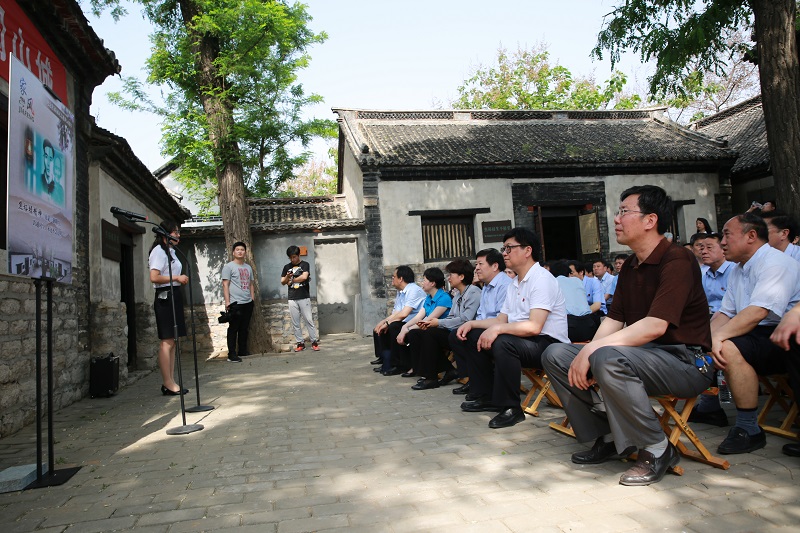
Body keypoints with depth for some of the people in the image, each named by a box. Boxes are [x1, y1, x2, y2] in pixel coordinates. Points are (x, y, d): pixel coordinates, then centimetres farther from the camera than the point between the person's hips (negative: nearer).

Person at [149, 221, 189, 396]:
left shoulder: (170, 251, 21)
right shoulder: (159, 251, -9)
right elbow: (154, 277, -19)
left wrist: (181, 279, 14)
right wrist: (176, 278, -15)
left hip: (174, 296, 10)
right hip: (165, 296, -10)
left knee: (172, 341, 9)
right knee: (167, 341, -8)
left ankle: (170, 382, 13)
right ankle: (168, 383, -4)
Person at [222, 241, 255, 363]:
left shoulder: (248, 267, 17)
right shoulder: (228, 266, -2)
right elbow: (225, 285, -7)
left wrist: (252, 299, 16)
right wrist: (227, 301, -13)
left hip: (248, 303, 6)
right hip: (235, 303, -6)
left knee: (244, 328, 11)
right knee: (233, 329, -4)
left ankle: (243, 350, 21)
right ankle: (232, 354, -1)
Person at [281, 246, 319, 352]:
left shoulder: (305, 264, 2)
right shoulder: (287, 267, 12)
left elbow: (304, 277, -14)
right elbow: (282, 282, 10)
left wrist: (292, 280, -3)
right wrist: (287, 277, -11)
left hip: (304, 297, -3)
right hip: (292, 299, 4)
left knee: (309, 320, -3)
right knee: (295, 323, 4)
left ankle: (314, 341, 2)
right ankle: (300, 343, 11)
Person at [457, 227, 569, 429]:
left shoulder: (541, 279, -16)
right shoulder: (515, 283, 15)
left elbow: (534, 327, -27)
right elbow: (501, 320, 16)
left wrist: (497, 330, -27)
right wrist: (472, 324, 4)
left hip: (549, 343, -10)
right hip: (523, 340, 10)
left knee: (502, 343, -35)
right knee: (473, 336, 9)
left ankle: (511, 408, -20)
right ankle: (485, 397, 14)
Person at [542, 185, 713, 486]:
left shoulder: (676, 260, -15)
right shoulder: (630, 266, 13)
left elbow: (655, 326, -27)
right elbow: (614, 319, 8)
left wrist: (593, 350, -28)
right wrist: (588, 353, -10)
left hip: (686, 360, -8)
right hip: (641, 354, 8)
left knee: (608, 359, -37)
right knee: (555, 355, -5)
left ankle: (657, 450, -14)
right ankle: (609, 437, 3)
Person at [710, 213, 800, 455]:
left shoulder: (776, 263, -14)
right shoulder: (738, 271, 15)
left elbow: (757, 312, -27)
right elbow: (724, 313, 9)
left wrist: (719, 337, -27)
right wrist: (708, 339, -9)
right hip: (757, 337, 10)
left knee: (730, 348, -32)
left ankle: (749, 429, -19)